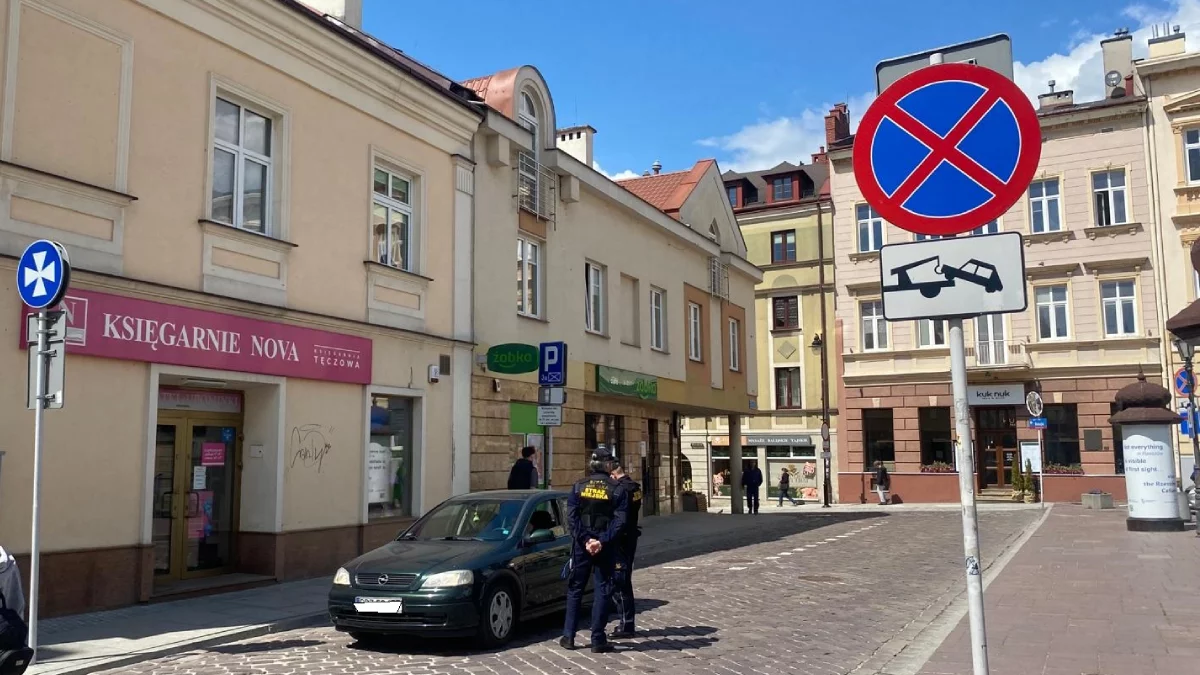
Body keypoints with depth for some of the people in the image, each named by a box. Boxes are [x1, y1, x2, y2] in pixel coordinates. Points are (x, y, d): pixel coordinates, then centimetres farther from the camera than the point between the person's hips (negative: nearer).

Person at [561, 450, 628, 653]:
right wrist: (602, 541, -14)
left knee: (575, 589, 12)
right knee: (602, 590, 4)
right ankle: (598, 640, 4)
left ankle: (568, 636, 13)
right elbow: (619, 521, -12)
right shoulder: (617, 490, -3)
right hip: (605, 547, -2)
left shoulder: (578, 486, 1)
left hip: (581, 545, 2)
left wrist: (585, 540, -9)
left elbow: (571, 516, -7)